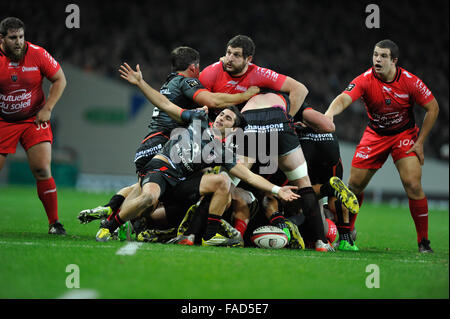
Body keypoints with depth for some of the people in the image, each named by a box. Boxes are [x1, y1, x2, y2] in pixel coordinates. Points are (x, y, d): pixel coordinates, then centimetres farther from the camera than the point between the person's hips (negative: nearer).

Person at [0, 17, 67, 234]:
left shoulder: (37, 54, -10)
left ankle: (54, 223, -1)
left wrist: (47, 108, -6)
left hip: (34, 119, 0)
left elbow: (59, 79, 1)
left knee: (42, 171, -11)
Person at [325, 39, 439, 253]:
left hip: (404, 134, -2)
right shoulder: (365, 80, -18)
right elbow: (344, 98, -34)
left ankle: (423, 241, -4)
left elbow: (433, 108, -8)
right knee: (355, 184, -1)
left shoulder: (409, 81, -18)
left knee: (413, 185, -16)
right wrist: (329, 113, -57)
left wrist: (420, 142, -10)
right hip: (375, 135, 2)